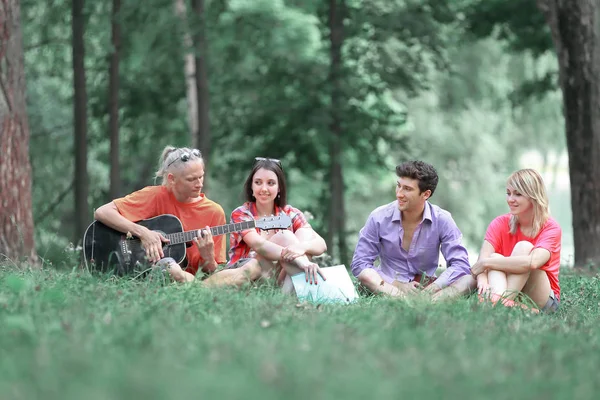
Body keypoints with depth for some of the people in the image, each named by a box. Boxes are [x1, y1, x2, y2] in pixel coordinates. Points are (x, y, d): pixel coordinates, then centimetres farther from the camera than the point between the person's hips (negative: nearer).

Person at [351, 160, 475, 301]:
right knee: (366, 275, -33)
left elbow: (460, 265, -9)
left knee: (469, 279, -25)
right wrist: (399, 286, -17)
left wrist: (433, 289, -26)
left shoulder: (442, 220, -5)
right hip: (389, 286, 0)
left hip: (426, 286, 1)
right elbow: (360, 264, -6)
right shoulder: (379, 218, -6)